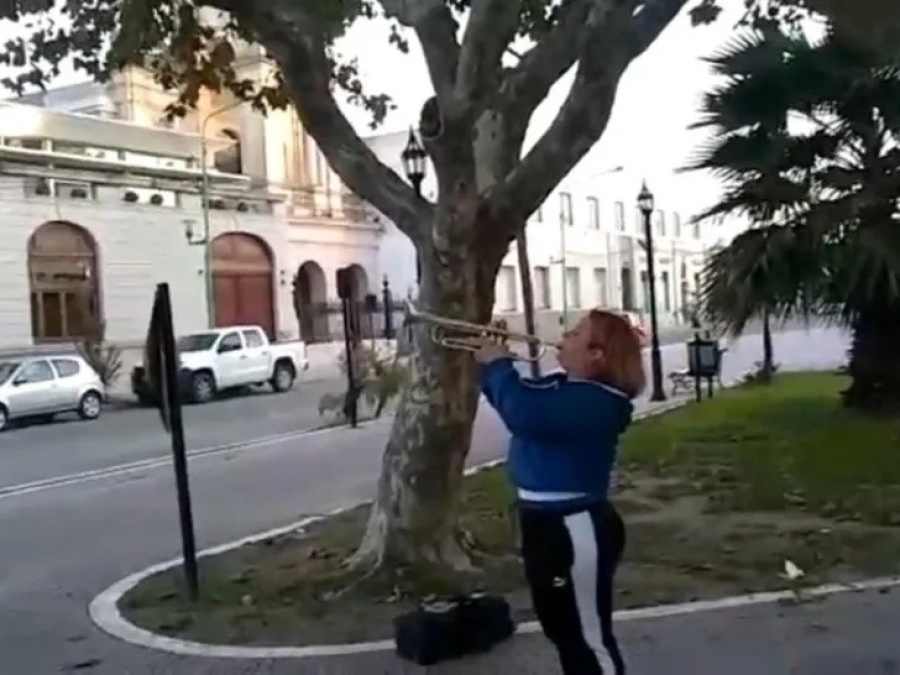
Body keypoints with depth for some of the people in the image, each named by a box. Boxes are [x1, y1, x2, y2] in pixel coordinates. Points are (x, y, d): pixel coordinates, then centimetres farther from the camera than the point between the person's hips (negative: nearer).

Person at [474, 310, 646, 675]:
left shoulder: (595, 402, -24)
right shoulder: (562, 387, 8)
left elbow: (524, 414, -37)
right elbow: (518, 399, 23)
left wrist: (498, 364, -20)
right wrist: (489, 363, 5)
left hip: (574, 528, -11)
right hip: (546, 521, 11)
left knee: (589, 637, 1)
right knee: (562, 628, 24)